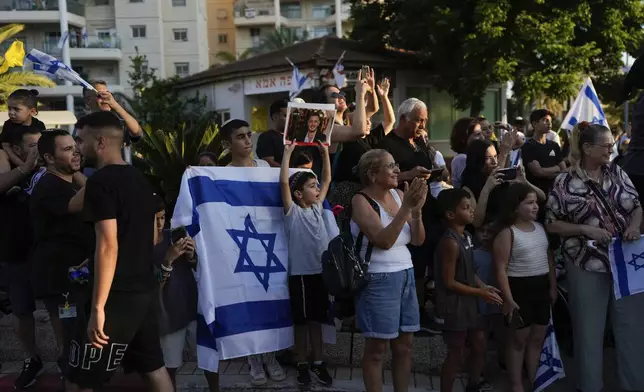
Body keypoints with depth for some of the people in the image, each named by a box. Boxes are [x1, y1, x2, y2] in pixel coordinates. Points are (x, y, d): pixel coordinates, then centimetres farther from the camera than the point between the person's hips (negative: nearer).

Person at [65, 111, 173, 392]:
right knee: (153, 367, 17)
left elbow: (108, 246, -22)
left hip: (117, 296, -9)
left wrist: (98, 307, -21)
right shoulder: (140, 179, 12)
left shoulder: (101, 181, -15)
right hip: (146, 290, 9)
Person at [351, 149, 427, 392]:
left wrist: (417, 210, -12)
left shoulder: (398, 195, 6)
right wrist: (406, 207, -26)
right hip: (378, 280, -6)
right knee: (377, 348, 1)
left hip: (406, 275, 6)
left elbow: (418, 240, 4)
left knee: (405, 345, 11)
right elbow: (383, 240, -23)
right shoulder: (362, 201, -11)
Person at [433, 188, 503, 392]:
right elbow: (449, 282, -21)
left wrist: (484, 286, 1)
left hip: (468, 303, 9)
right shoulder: (450, 243, -22)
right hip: (454, 306, -9)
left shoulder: (467, 237, 7)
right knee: (456, 354, 0)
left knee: (479, 347, 19)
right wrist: (480, 293, -17)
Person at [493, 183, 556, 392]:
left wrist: (553, 287, 13)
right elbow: (501, 269, -16)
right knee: (519, 339, 2)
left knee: (538, 337, 13)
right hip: (519, 288, -6)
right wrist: (508, 299, -20)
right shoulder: (507, 233, -12)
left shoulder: (541, 228, 8)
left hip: (541, 287, 6)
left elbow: (549, 259, 16)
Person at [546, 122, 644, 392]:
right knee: (589, 331, 8)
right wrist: (585, 229, -17)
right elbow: (551, 224, -4)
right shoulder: (565, 183, -7)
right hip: (587, 266, -4)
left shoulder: (617, 173, 4)